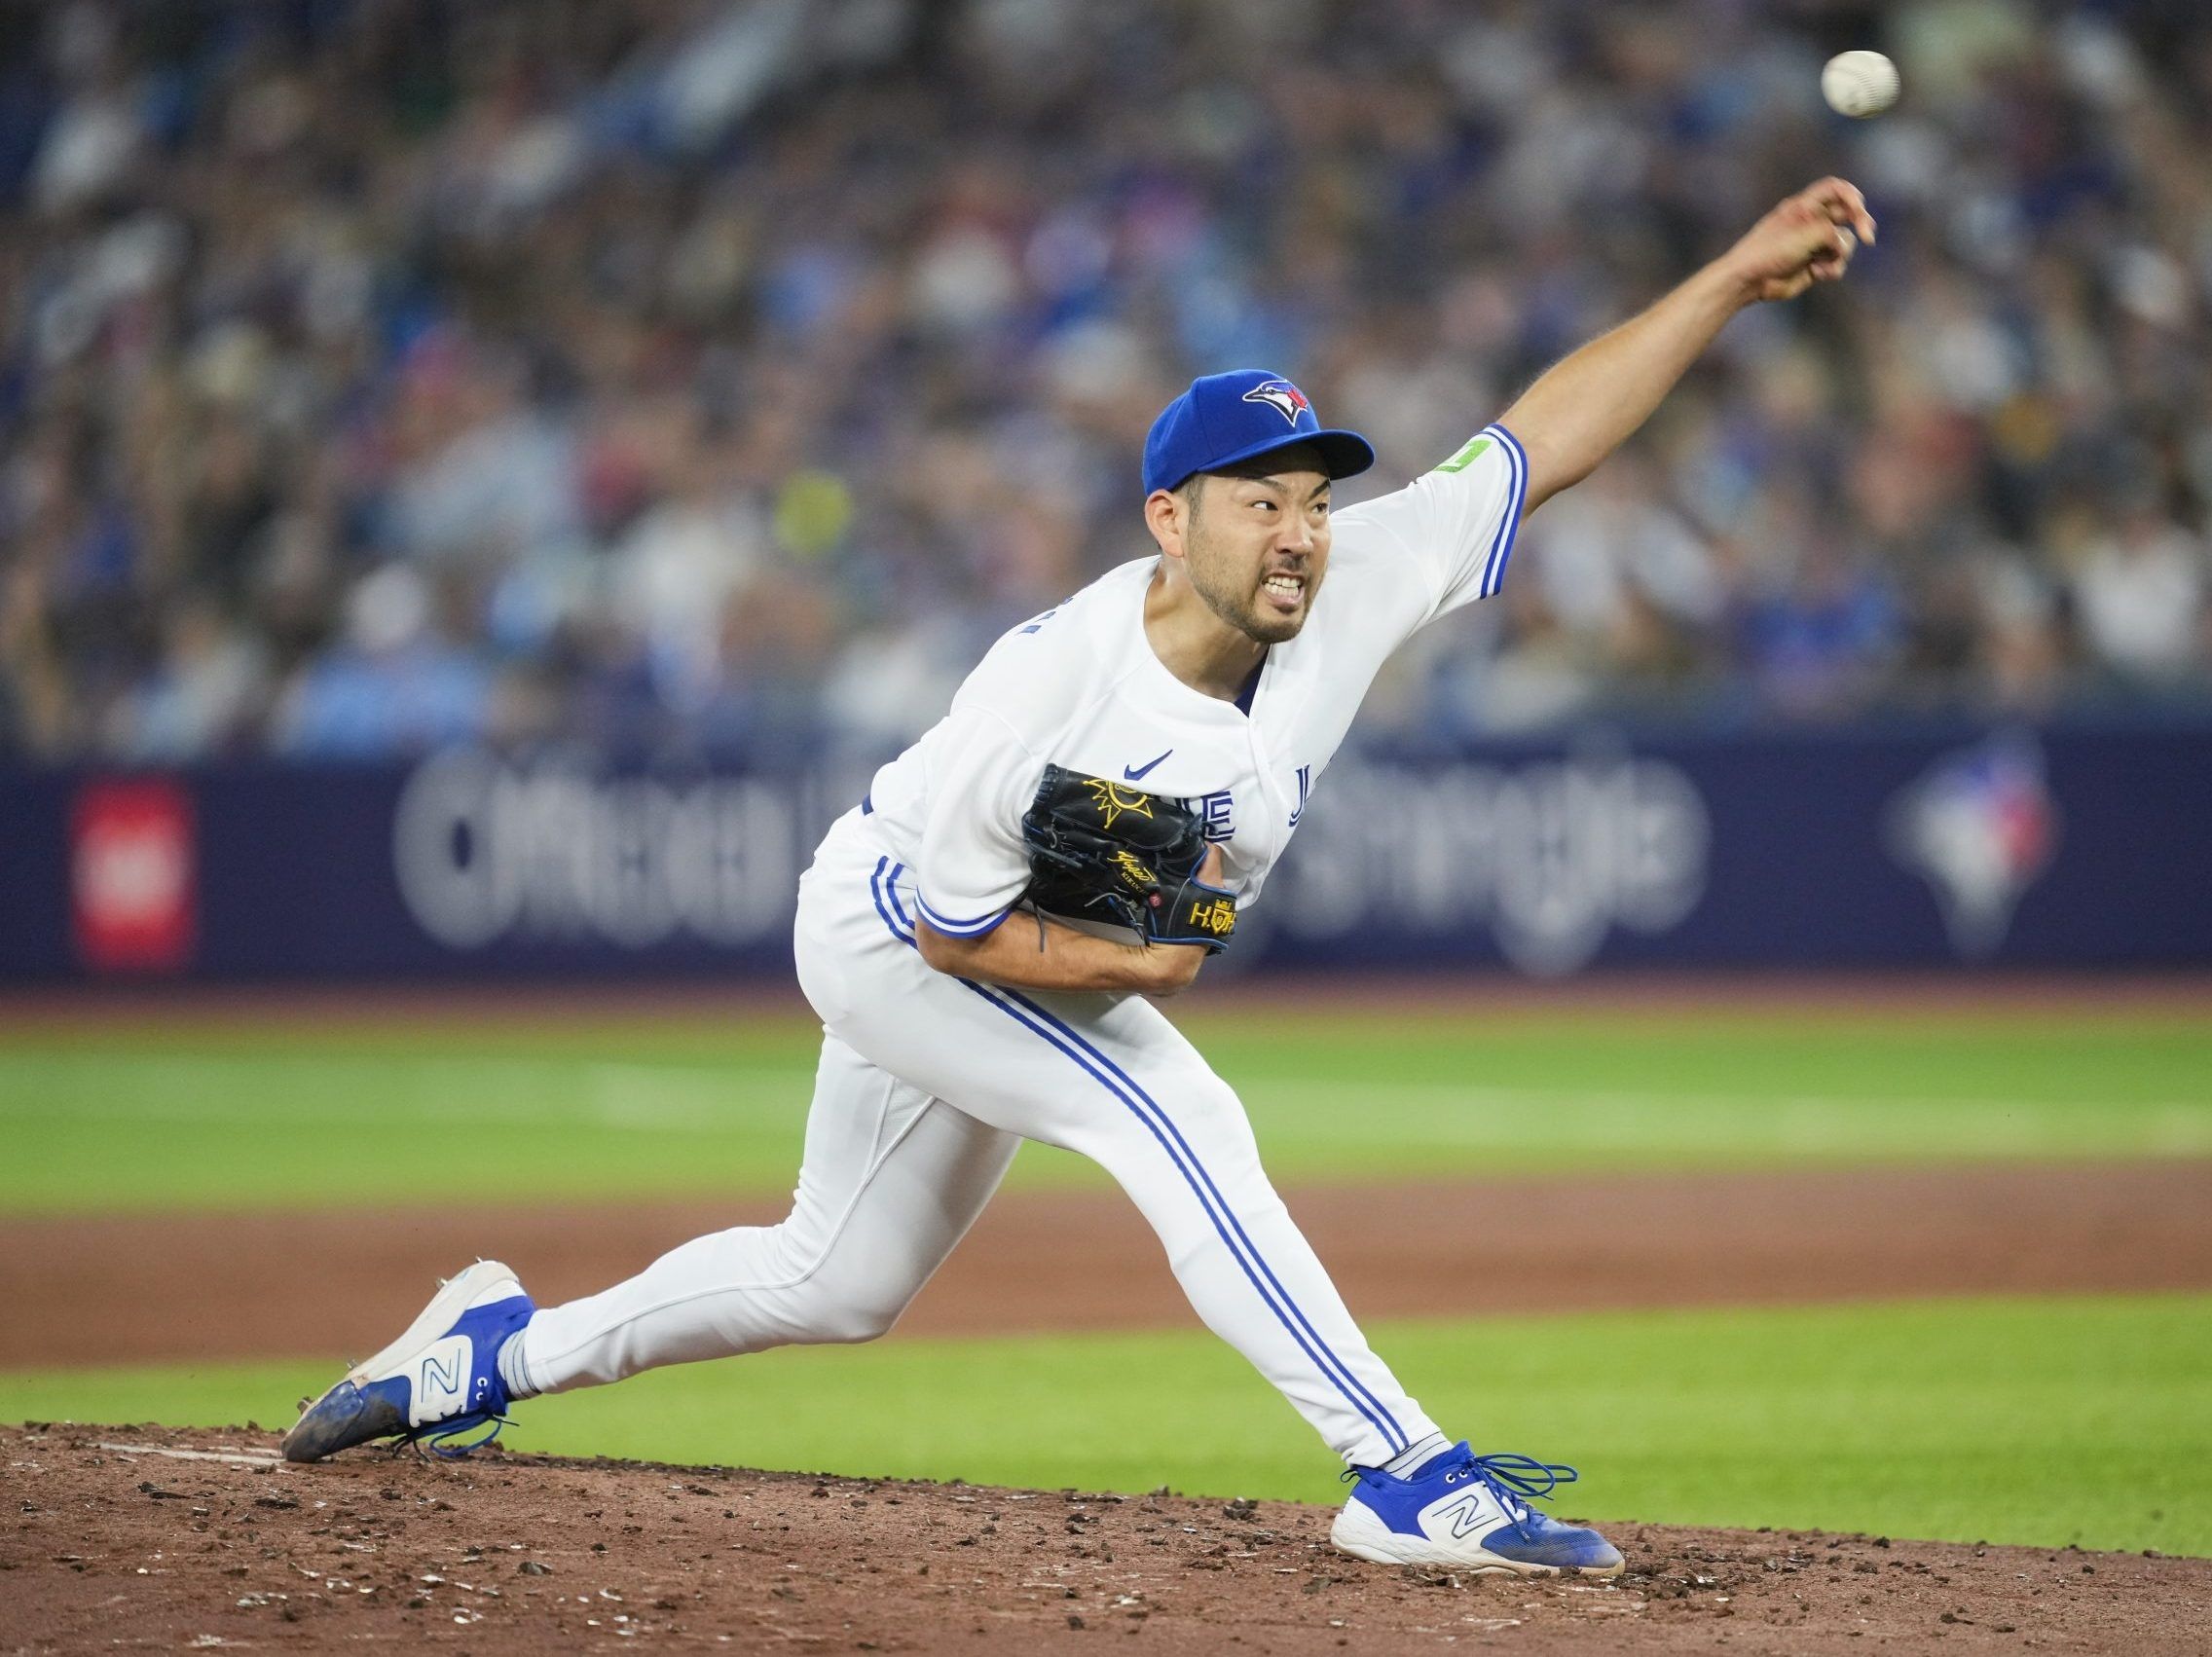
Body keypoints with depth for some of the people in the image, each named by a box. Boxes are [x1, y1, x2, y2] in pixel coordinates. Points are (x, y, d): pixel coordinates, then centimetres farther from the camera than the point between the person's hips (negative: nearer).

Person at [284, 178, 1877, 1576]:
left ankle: (497, 1350, 36)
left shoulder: (1355, 590, -23)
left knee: (839, 1285, 19)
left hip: (1043, 960, 7)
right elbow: (961, 932, -27)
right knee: (1177, 1119, -27)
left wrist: (1734, 277, -28)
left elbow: (1547, 437, -23)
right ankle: (1408, 1480, -27)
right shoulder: (1048, 688, -37)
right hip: (891, 926, -7)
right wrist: (1137, 966, -35)